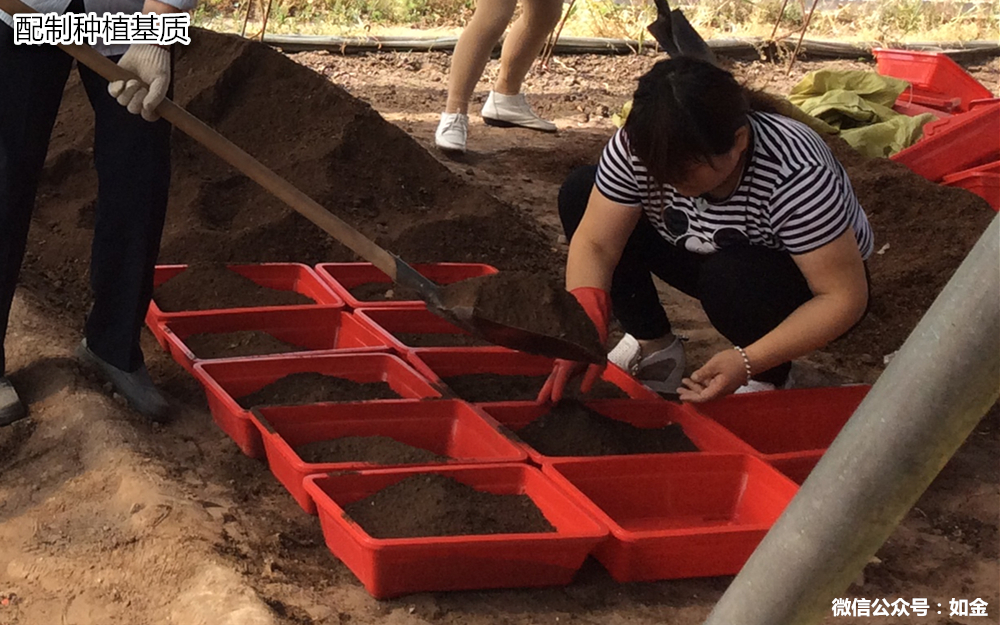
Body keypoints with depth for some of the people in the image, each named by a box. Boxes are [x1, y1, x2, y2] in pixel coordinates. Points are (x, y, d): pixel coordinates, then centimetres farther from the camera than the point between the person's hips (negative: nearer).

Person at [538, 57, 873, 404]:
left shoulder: (798, 177, -37)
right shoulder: (639, 145, -25)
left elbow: (845, 296, -33)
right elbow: (594, 245, -21)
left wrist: (748, 362, -41)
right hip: (708, 256, 5)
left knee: (731, 276, -39)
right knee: (579, 193, -12)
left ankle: (769, 377, -7)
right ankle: (654, 347, -2)